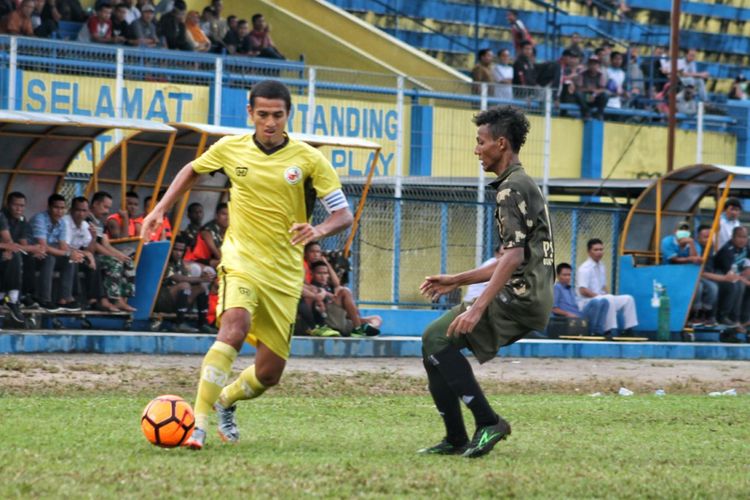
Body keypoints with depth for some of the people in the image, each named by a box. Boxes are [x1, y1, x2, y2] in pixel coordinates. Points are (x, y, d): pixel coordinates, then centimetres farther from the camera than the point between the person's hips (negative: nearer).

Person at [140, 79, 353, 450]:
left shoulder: (309, 159, -5)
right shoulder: (230, 149, 0)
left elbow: (343, 215, -7)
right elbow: (192, 170, 20)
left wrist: (319, 230, -28)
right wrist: (160, 210, 10)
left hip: (285, 274, 1)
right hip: (241, 259, -1)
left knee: (269, 374, 3)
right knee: (234, 328, -32)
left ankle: (225, 401, 37)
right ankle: (198, 422, -32)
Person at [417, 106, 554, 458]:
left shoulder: (512, 188, -10)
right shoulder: (522, 185, 23)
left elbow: (514, 257, -21)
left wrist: (478, 308, -27)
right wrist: (456, 281, 28)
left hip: (520, 298, -10)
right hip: (523, 298, 10)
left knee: (437, 338, -16)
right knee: (435, 342, 11)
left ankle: (488, 422, -17)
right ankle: (456, 440, 10)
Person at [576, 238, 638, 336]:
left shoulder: (601, 266, 13)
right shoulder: (585, 268, -13)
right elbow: (583, 291, -20)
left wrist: (607, 294, 1)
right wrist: (599, 295, -20)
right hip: (587, 302, -9)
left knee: (628, 299, -1)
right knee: (609, 299, -36)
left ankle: (629, 330, -7)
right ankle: (609, 331, -38)